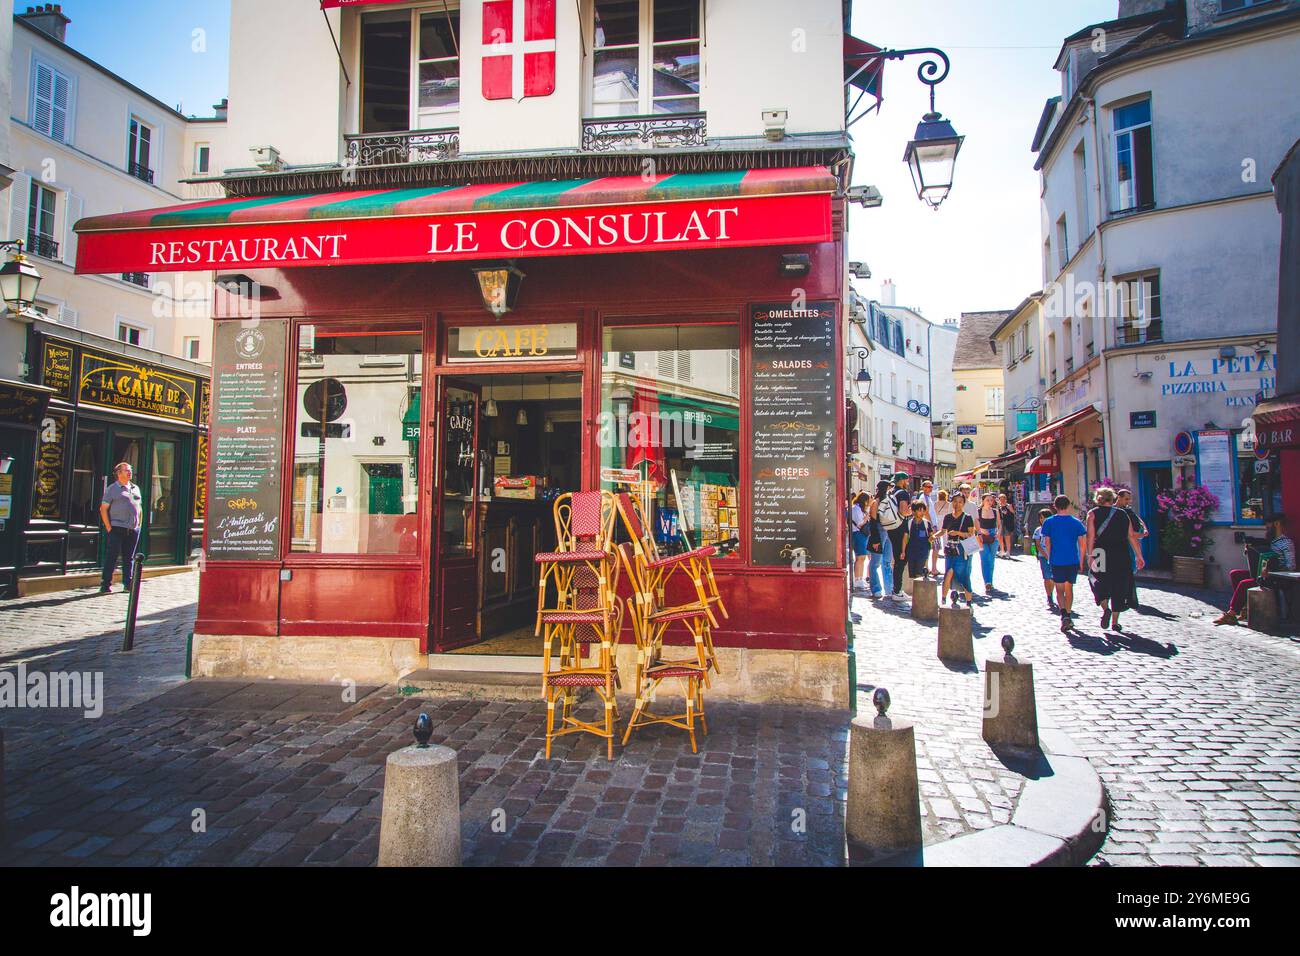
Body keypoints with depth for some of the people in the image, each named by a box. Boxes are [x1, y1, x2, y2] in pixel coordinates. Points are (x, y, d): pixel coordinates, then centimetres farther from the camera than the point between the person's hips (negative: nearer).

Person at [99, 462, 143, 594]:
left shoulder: (135, 488, 17)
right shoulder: (112, 489, 0)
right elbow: (103, 509, -3)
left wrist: (139, 524, 13)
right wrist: (108, 527, -9)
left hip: (133, 530, 5)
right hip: (117, 529, -5)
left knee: (129, 558, 9)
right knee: (112, 557, -4)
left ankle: (128, 584, 15)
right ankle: (105, 584, 0)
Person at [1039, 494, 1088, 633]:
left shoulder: (1049, 522, -1)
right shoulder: (1076, 522, 2)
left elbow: (1047, 543, -1)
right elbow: (1082, 544, 2)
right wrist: (1081, 562, 11)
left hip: (1057, 561, -1)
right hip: (1073, 561, 1)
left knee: (1060, 590, 4)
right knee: (1069, 589, 15)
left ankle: (1064, 615, -18)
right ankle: (1067, 616, 19)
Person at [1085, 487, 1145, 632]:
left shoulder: (1093, 514, 2)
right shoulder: (1123, 513, 10)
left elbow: (1091, 536, -9)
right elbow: (1132, 536, 8)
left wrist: (1090, 555, -11)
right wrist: (1138, 556, 11)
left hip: (1101, 554, -2)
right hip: (1121, 555, 2)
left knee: (1100, 583, 13)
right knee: (1119, 586, 10)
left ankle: (1105, 608, -12)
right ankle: (1115, 622, 13)